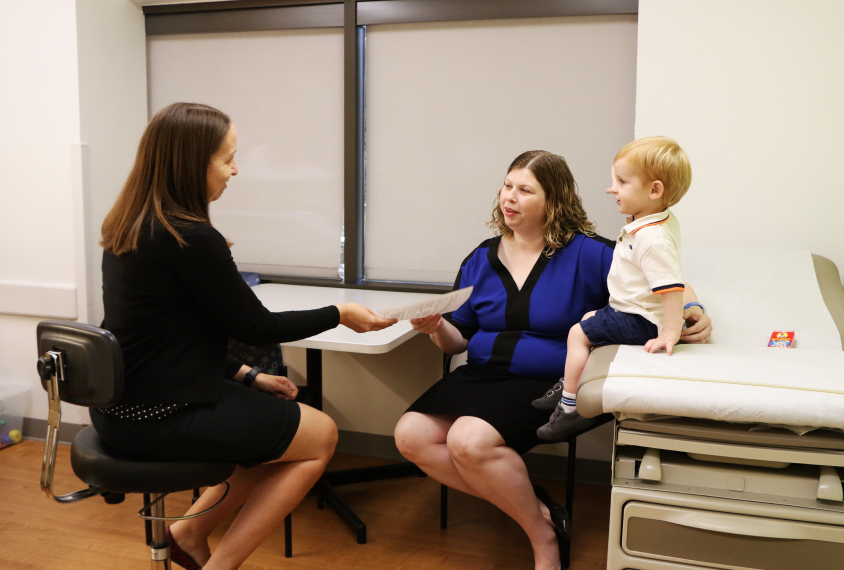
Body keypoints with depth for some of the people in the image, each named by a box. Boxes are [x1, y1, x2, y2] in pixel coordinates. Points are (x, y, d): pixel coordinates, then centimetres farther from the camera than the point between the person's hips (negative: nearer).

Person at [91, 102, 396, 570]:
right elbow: (254, 326, -12)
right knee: (321, 435, 5)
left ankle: (191, 532, 20)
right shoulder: (192, 239, -22)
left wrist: (247, 376, 11)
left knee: (278, 413, 20)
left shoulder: (128, 227, 6)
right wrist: (339, 314, 0)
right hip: (161, 417, -9)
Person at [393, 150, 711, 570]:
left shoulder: (586, 254, -1)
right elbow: (459, 340, 14)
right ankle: (529, 507, -6)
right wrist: (437, 328, -8)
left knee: (470, 440, -30)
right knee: (411, 434, -16)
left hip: (545, 385, -6)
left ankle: (542, 534, -4)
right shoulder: (481, 260, 12)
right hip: (480, 376, 6)